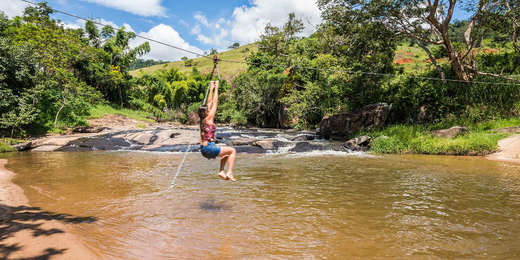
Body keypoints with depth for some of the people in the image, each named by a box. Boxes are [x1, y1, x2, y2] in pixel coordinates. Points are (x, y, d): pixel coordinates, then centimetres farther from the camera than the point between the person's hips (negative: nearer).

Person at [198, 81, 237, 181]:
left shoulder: (203, 119, 9)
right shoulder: (208, 119, -11)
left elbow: (210, 103, 17)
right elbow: (215, 103, -5)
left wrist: (211, 89, 22)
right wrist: (216, 88, 2)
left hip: (204, 149, 9)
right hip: (209, 148, -9)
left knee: (226, 152, 26)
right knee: (232, 151, 0)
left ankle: (221, 171, 18)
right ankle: (229, 173, -9)